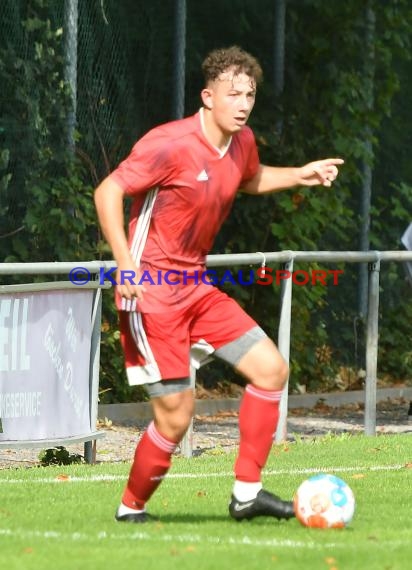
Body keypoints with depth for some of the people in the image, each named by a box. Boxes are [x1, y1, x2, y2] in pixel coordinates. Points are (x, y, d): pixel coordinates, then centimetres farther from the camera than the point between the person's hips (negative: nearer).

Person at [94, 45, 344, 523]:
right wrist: (126, 264, -30)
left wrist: (300, 175, 14)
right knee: (175, 415, -9)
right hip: (151, 293, -8)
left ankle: (246, 493, 9)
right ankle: (130, 509, 13)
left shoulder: (242, 144, 6)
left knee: (271, 369, 2)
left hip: (196, 289, 8)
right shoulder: (171, 144, -19)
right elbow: (108, 192, -21)